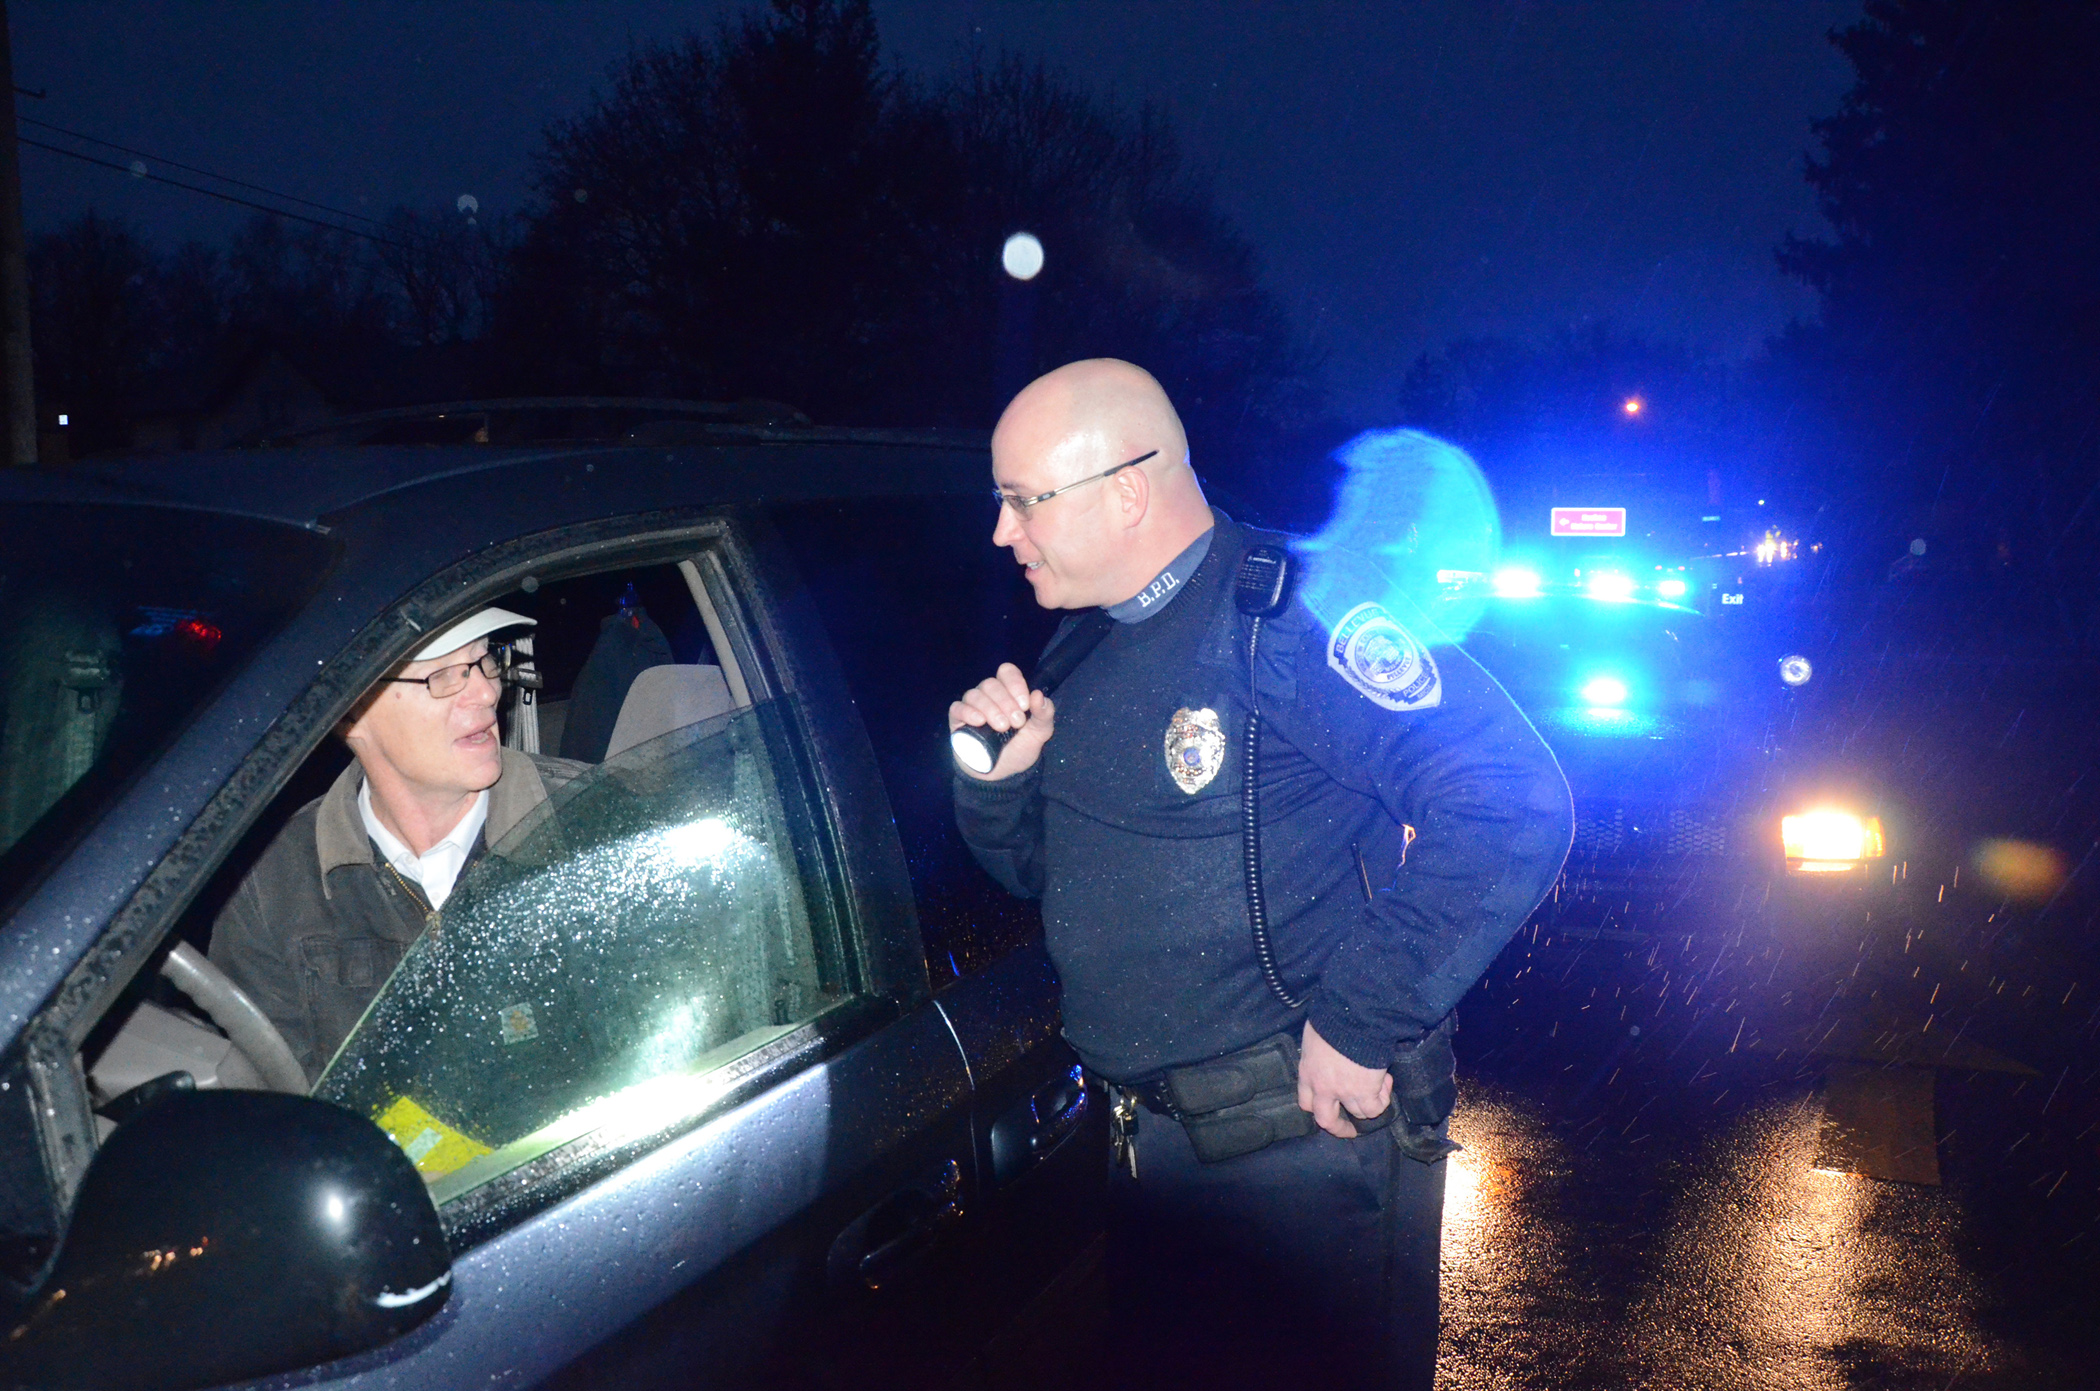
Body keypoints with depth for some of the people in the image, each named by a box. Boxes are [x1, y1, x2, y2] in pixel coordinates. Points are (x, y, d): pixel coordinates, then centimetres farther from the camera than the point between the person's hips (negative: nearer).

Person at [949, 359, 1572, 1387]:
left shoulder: (1285, 620, -19)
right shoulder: (1086, 647, 9)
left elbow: (1513, 805, -27)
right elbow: (1041, 871, 18)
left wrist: (1360, 1023, -25)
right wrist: (996, 780, -4)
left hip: (1309, 1129, -8)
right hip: (1149, 1137, 8)